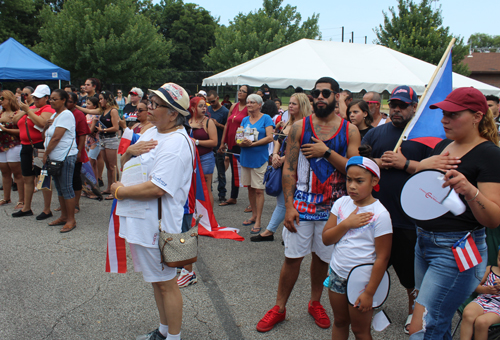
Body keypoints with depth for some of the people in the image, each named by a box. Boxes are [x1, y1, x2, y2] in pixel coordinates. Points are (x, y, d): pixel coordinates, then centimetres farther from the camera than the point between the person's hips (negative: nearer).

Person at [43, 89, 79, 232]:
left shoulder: (66, 115, -13)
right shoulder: (54, 115, 17)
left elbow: (56, 137, -18)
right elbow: (45, 134, 17)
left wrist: (46, 154, -11)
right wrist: (47, 125, -3)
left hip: (65, 156, -10)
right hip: (54, 157, 10)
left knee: (66, 188, -5)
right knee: (59, 188, 14)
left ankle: (71, 220, 2)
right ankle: (63, 216, 24)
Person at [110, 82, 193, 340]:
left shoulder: (177, 144, -21)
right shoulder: (151, 133, 11)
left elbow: (155, 188, -28)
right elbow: (124, 165, 18)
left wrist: (120, 191, -14)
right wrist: (130, 151, -5)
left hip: (158, 225, -10)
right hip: (140, 221, 10)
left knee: (166, 283, 5)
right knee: (156, 280, 21)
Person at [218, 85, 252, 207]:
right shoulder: (234, 106, 12)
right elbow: (227, 125, 14)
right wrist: (223, 143, 13)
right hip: (231, 144, 7)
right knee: (234, 170, 14)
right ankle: (233, 198, 25)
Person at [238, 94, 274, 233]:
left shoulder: (266, 118, -3)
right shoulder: (245, 120, 12)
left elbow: (269, 137, -13)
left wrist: (253, 143, -21)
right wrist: (241, 142, -13)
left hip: (259, 158, -6)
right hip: (246, 157, 6)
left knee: (258, 190, -4)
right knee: (250, 188, 13)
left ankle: (258, 222, 1)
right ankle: (254, 215, 27)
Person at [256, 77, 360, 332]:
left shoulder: (349, 130, 0)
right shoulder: (299, 127, -1)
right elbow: (289, 169, -3)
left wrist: (326, 152, -17)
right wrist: (288, 205, -8)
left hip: (332, 206, 1)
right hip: (302, 204, -1)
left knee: (322, 258, 15)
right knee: (292, 258, 5)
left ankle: (315, 303, 36)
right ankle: (280, 307, 22)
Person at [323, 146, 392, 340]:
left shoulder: (379, 214, -17)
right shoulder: (342, 203, -2)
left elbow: (382, 257, -15)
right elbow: (326, 239, -2)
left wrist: (369, 292, -15)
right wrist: (347, 224, -18)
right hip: (337, 273, 5)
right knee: (339, 322, 20)